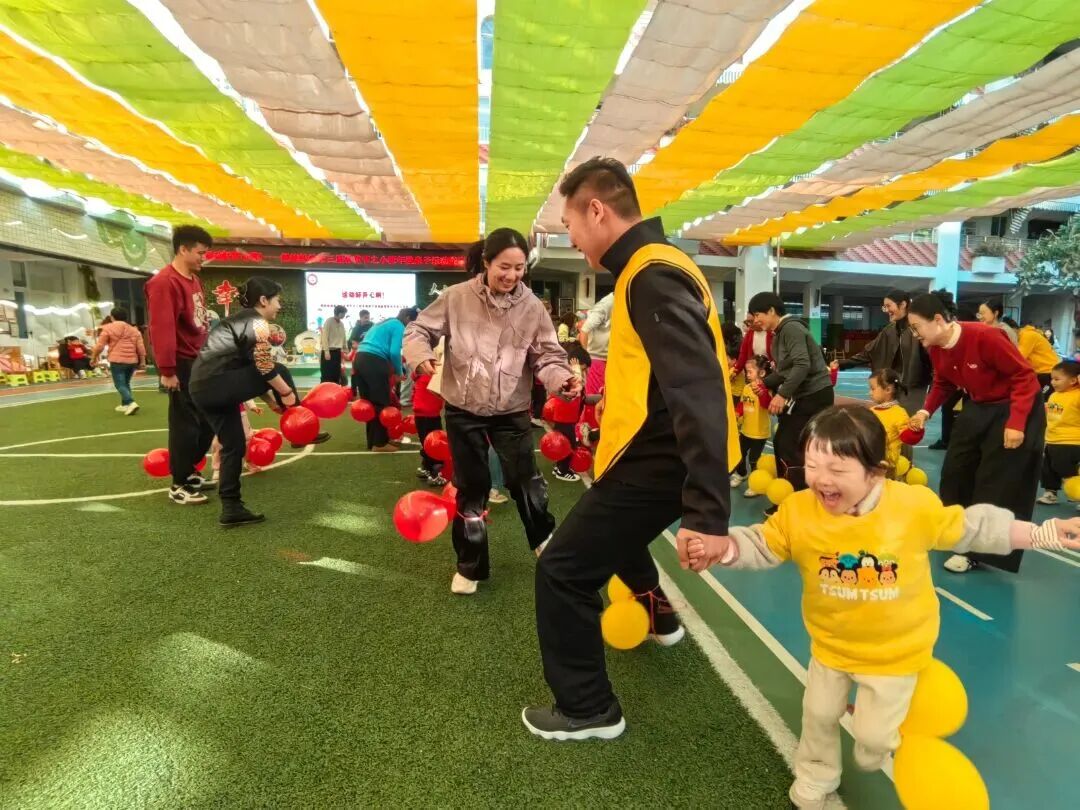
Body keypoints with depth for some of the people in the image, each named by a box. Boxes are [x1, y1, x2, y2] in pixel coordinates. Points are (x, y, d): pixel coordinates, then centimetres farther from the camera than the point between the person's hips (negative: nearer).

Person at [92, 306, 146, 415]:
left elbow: (100, 345, -1)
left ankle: (131, 403, -23)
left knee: (120, 385, -5)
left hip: (117, 361, -5)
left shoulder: (108, 328, 0)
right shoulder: (134, 330, 12)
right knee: (126, 383, 18)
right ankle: (125, 405, 20)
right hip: (132, 361, 5)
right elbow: (140, 346, 7)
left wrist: (94, 358, 12)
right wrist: (142, 361, 13)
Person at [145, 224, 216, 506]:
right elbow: (162, 329, -22)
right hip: (182, 365, -9)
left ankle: (188, 472, 30)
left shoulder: (194, 280, 14)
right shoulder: (164, 282, -16)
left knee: (207, 420, 15)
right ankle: (179, 485, 8)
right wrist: (167, 370, -24)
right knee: (185, 423, -3)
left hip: (200, 362, 10)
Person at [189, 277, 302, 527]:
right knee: (280, 372, 1)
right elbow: (264, 367, -14)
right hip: (216, 385, -10)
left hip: (201, 389, 10)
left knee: (234, 445, 13)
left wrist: (271, 400, 24)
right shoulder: (257, 323, -5)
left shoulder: (239, 320, 24)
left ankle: (231, 509, 17)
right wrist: (286, 393, -2)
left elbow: (247, 369, 26)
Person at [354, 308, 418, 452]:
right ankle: (380, 443, 6)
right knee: (381, 404, 1)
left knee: (369, 403, 14)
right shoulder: (399, 327, 1)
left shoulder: (383, 323, 28)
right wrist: (398, 372, 4)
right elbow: (394, 352, -11)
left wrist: (391, 369, 27)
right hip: (374, 362, -8)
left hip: (359, 359, 9)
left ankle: (372, 441, 21)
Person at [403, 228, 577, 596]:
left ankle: (544, 538, 37)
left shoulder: (532, 307, -6)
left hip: (512, 411, 1)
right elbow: (419, 329, -1)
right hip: (463, 410, 0)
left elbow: (547, 355, -5)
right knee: (471, 488, 10)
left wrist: (563, 378, -27)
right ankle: (471, 565, 27)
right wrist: (422, 355, -23)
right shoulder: (456, 297, -9)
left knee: (526, 480, 5)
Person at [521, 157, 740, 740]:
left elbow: (697, 391, -32)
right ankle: (657, 615, 55)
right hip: (661, 452, 11)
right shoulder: (652, 267, 11)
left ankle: (588, 710, 17)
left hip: (658, 461, -11)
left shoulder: (651, 277, -22)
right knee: (611, 530, 34)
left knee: (562, 571, -1)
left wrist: (707, 512, -37)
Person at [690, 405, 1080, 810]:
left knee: (872, 734, 10)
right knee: (819, 716, 18)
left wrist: (1045, 533, -6)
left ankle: (877, 737, 49)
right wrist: (723, 548, -36)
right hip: (831, 643, 2)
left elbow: (969, 528, -9)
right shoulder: (797, 511, -23)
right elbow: (760, 545, -17)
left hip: (894, 649, -1)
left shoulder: (915, 505, -25)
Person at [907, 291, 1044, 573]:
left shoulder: (985, 336, -30)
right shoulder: (936, 349, -8)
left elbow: (1024, 376, -24)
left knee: (996, 485, -2)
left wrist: (1016, 423, -28)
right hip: (977, 409, 8)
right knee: (955, 471, 11)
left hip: (1014, 410, -8)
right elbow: (943, 384, 7)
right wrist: (926, 411, -10)